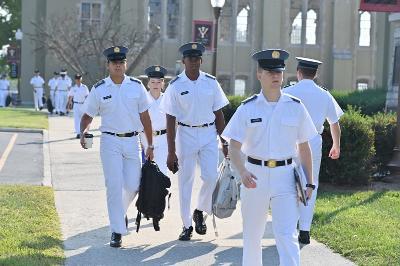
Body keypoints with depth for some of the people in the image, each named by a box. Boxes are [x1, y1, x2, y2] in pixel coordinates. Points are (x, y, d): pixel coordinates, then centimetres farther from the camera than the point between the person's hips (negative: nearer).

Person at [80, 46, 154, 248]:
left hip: (132, 142, 2)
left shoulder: (136, 86, 3)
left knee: (133, 185, 1)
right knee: (114, 186, -6)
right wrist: (83, 133, -13)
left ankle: (121, 210, 33)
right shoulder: (99, 89, -1)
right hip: (110, 142, -2)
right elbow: (88, 116, 7)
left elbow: (145, 117, 7)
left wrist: (150, 145, 7)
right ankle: (117, 231, 1)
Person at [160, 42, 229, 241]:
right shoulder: (175, 86, -4)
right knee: (185, 180, 3)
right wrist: (171, 151, -7)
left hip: (209, 134, 2)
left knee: (211, 176, -8)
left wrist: (224, 142, 6)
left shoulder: (211, 82, 3)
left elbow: (219, 114, 8)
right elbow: (171, 120, -4)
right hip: (186, 134, -2)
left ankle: (200, 211, 19)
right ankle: (187, 225, 14)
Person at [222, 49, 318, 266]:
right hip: (255, 176, 1)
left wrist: (309, 182, 5)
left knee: (287, 235, -8)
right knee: (252, 234, 12)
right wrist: (242, 172, -25)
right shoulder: (247, 108, -1)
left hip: (285, 176, 0)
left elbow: (304, 147, 9)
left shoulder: (296, 107, 3)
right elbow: (234, 147, -6)